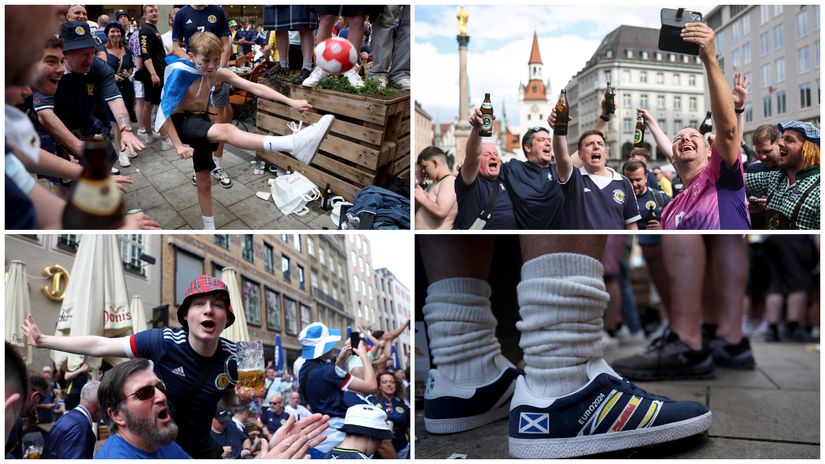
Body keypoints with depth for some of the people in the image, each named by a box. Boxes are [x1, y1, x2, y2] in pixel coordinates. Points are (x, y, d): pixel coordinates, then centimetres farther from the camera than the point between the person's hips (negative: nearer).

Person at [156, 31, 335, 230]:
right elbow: (165, 111, -20)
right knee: (227, 130, -33)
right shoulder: (180, 72, -21)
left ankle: (209, 227, 27)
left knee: (204, 180, 12)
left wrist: (291, 102, -21)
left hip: (200, 120, 8)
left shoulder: (218, 73, -5)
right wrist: (178, 145, -24)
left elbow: (254, 87, -13)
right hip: (178, 121, -7)